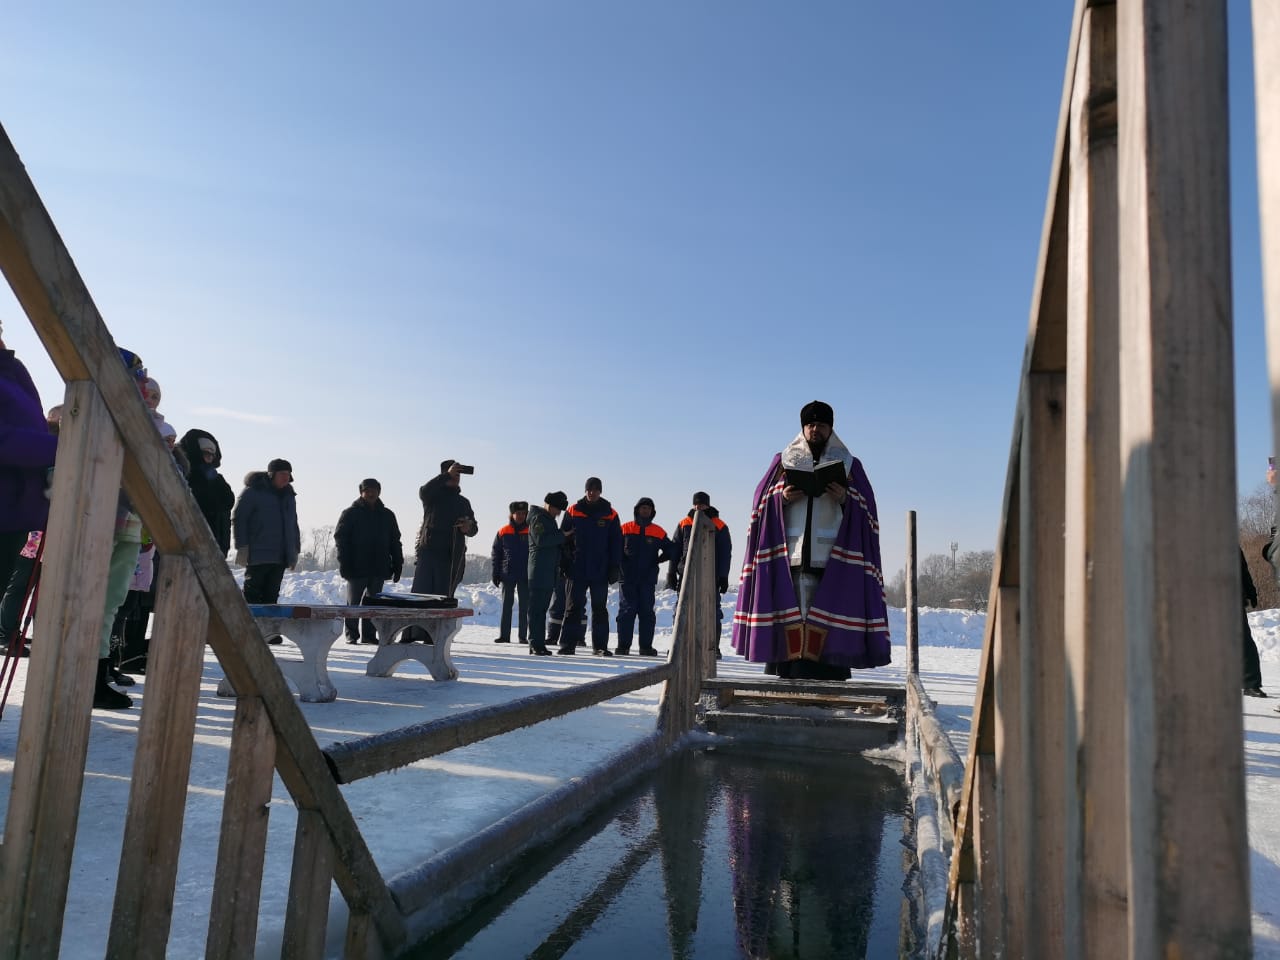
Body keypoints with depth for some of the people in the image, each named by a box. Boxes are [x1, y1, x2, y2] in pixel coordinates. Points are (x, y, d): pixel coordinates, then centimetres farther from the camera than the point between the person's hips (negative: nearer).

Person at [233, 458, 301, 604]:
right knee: (252, 595, -6)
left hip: (280, 558, 6)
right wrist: (242, 547, -13)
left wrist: (295, 550, 18)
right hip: (258, 556, -6)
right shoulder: (253, 492, -4)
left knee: (271, 596, 8)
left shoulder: (289, 495, 17)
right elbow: (238, 519, -7)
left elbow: (293, 524, 23)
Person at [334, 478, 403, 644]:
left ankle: (369, 634, 13)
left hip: (379, 568, 3)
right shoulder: (351, 513, 0)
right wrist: (345, 564, -12)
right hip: (357, 568, -3)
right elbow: (340, 537, -4)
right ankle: (352, 635, 13)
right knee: (354, 602, 4)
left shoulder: (387, 515, 11)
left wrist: (397, 565, 7)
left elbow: (395, 542, 14)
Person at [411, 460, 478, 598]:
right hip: (428, 551, -3)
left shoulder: (463, 502, 21)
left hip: (451, 556, 4)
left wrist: (469, 528, -6)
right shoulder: (434, 495, 8)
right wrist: (447, 475, -23)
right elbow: (423, 492, -17)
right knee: (421, 592, -10)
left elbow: (473, 529, 20)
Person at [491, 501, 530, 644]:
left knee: (524, 607, 3)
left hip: (525, 575, -1)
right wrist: (496, 574, 1)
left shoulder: (531, 532, 0)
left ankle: (523, 636, 8)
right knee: (506, 605, 5)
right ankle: (504, 635, 9)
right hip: (507, 575, 1)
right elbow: (496, 554, 7)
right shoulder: (503, 533, 3)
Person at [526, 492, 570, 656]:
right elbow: (541, 540, -20)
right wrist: (562, 535, -16)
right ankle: (536, 643, -6)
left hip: (549, 571, 10)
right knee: (537, 607, -8)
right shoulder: (538, 518, -8)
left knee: (542, 607, 11)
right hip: (539, 570, -10)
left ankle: (538, 643, 15)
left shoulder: (549, 519, 22)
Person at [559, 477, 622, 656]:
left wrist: (615, 566, 0)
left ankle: (600, 646, 12)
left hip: (600, 571, 1)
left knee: (600, 608, 6)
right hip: (577, 569, -1)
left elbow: (616, 542, 6)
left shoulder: (610, 514, 4)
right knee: (573, 607, 2)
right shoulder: (572, 512, 3)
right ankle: (568, 644, 6)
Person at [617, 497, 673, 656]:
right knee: (627, 610, -2)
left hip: (648, 578, 2)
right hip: (627, 577, -1)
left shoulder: (658, 532, 9)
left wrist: (659, 559, -4)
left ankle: (646, 646, 8)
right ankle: (623, 645, 1)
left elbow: (671, 550, 13)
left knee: (647, 611, 3)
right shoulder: (625, 529, 6)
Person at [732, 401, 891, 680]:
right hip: (789, 554, 1)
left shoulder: (849, 464, 14)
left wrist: (845, 498, -10)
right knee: (790, 616, -5)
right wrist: (782, 497, -7)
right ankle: (788, 672, -1)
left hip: (832, 556, 0)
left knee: (831, 613, -8)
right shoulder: (784, 460, 16)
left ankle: (830, 676, -5)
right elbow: (763, 500, 13)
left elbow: (866, 508, 9)